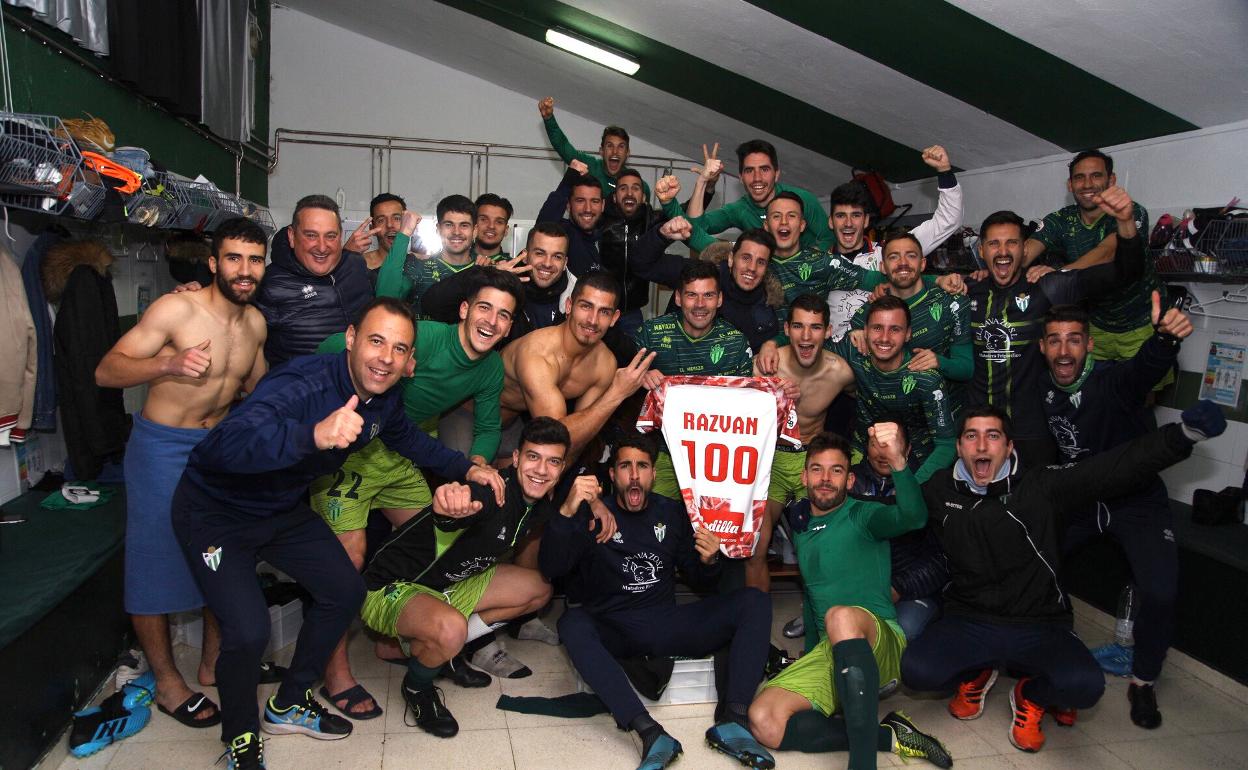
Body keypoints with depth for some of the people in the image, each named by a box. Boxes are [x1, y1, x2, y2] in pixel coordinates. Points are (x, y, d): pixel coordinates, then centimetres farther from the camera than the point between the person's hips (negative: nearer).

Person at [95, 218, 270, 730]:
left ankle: (213, 663, 30)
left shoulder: (255, 323, 2)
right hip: (163, 448, -6)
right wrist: (167, 366, -34)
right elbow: (106, 371, -18)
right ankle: (167, 683, 18)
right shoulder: (176, 309, -18)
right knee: (156, 562, 2)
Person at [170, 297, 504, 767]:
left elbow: (406, 439, 15)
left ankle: (289, 705, 31)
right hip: (215, 512, -8)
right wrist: (314, 435, -65)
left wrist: (465, 468, 4)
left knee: (345, 592, 8)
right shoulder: (303, 385, -35)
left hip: (284, 510, 8)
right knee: (248, 632, -20)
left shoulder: (383, 398, -9)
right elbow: (221, 445, -51)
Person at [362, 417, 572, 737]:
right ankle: (417, 688, 0)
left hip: (450, 585, 9)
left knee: (539, 589, 7)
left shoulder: (541, 505, -4)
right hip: (391, 587, -9)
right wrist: (449, 502, -78)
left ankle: (427, 645, 8)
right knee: (451, 628, -38)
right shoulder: (491, 492, -31)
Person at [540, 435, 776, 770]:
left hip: (666, 626, 3)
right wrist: (566, 513, -29)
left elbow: (698, 578, 16)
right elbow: (551, 569, -14)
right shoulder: (592, 514, 0)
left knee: (754, 601, -13)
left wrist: (709, 561, -8)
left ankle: (732, 721, -28)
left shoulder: (672, 513, 9)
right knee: (572, 623, -36)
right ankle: (651, 734, -42)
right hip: (612, 633, -3)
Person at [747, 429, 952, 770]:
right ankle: (888, 736, -15)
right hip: (828, 651, 5)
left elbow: (913, 517, -25)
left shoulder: (862, 516, -1)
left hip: (880, 642, -5)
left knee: (842, 616, -41)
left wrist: (897, 461, -42)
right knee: (763, 721, -20)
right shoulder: (797, 521, 15)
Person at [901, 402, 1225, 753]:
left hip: (1038, 626, -1)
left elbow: (1116, 467, -20)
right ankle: (976, 674, 14)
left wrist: (1183, 434, -32)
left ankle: (1030, 697, 10)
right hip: (969, 622, 2)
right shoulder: (939, 491, -1)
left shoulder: (1042, 487, -9)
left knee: (1085, 685, -30)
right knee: (916, 670, -26)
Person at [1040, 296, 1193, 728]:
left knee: (1160, 593, -21)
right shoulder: (1043, 390, -6)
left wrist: (1165, 339, -67)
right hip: (1077, 498, 5)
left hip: (1136, 501, -4)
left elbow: (1146, 369, -47)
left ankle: (1143, 682, 6)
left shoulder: (1113, 380, -22)